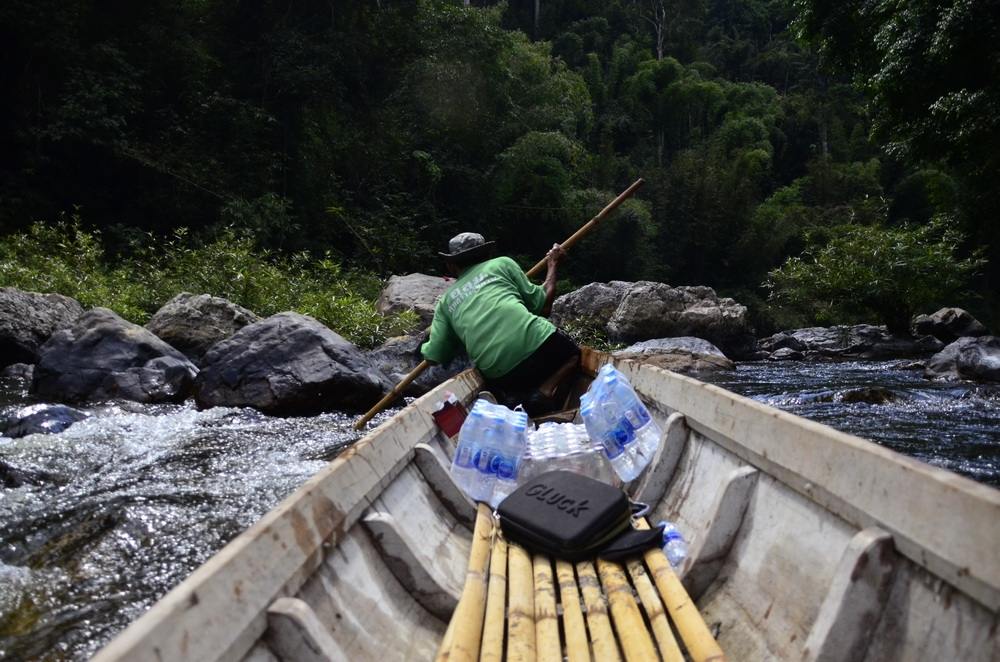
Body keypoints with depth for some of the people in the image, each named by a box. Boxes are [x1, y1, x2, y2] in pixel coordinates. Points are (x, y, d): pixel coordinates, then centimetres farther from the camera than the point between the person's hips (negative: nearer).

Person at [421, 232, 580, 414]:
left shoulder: (446, 301, 21)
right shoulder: (501, 264, 15)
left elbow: (434, 356, 12)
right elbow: (543, 307, 13)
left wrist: (424, 347, 37)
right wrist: (553, 264, 28)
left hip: (500, 377, 2)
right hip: (539, 345, -2)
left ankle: (513, 400, -2)